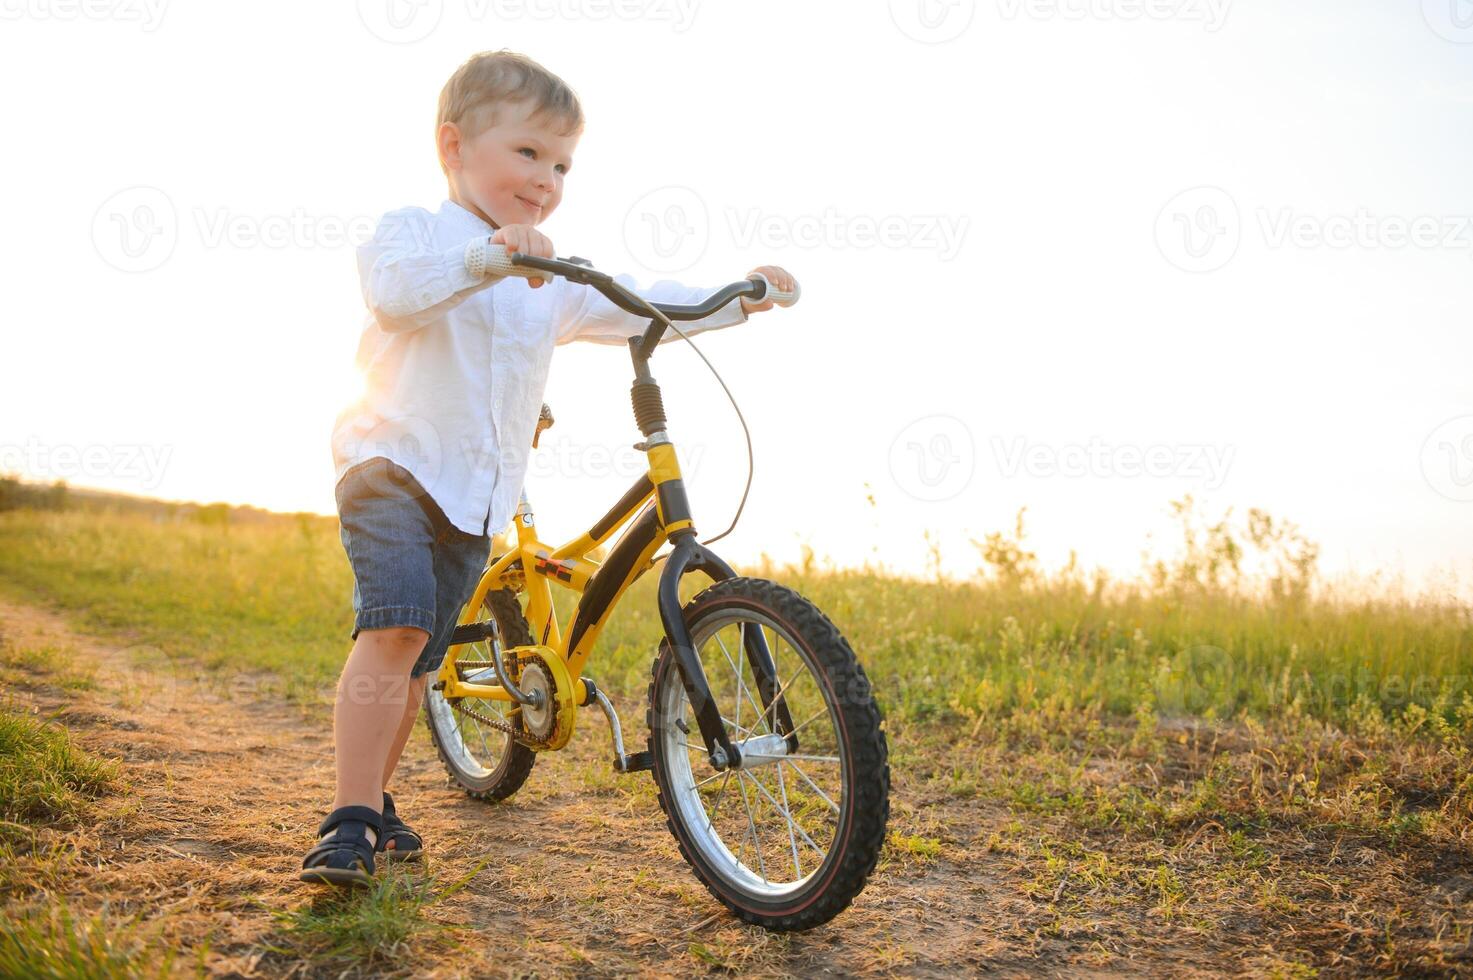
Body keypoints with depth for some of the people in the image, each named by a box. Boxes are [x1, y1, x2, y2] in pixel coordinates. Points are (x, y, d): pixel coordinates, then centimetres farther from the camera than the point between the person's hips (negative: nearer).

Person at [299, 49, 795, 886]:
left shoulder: (553, 281, 19)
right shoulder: (416, 229, -1)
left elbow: (640, 309, 21)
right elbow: (392, 289, -23)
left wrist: (738, 298, 10)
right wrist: (484, 256, -40)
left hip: (480, 496, 6)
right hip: (395, 467, -6)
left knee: (419, 659, 9)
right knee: (395, 628, -23)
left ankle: (373, 802, 26)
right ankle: (352, 820, -17)